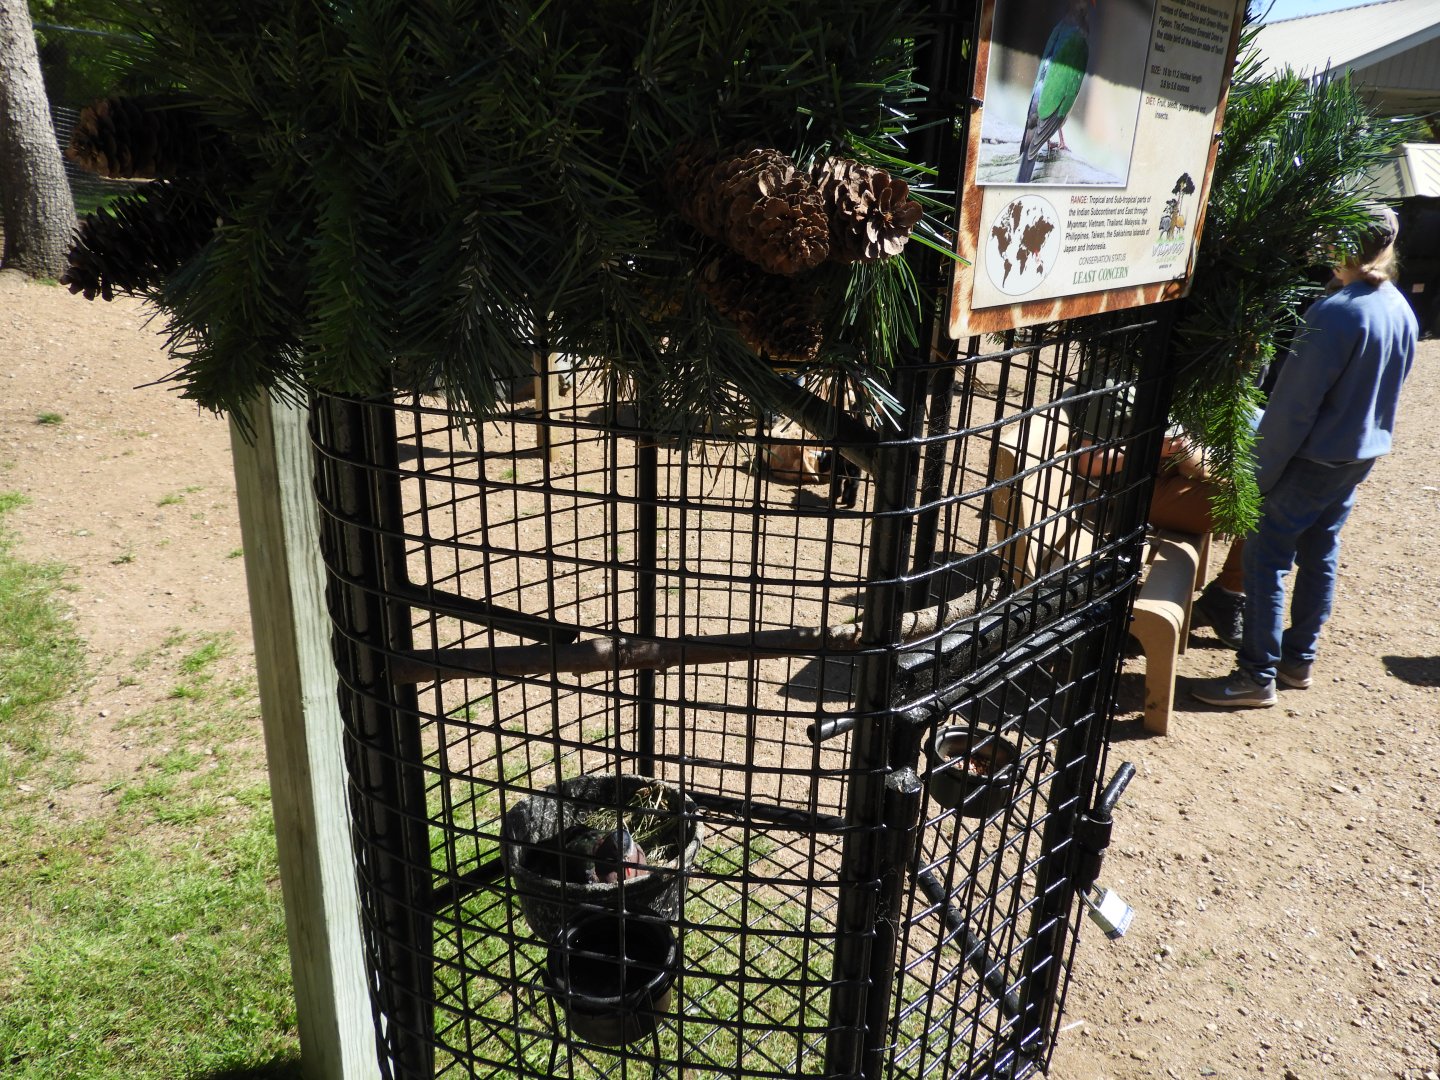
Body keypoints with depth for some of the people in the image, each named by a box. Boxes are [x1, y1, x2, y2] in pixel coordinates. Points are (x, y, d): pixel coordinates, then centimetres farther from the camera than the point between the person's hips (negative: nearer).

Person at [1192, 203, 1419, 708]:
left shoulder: (1336, 313, -22)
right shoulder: (1403, 312, 5)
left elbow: (1294, 405, -22)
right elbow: (1387, 392, 16)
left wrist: (1262, 472, -15)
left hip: (1314, 459, -9)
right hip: (1363, 455, 9)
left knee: (1266, 555, -2)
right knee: (1320, 554, 17)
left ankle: (1257, 676, 2)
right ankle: (1299, 660, 29)